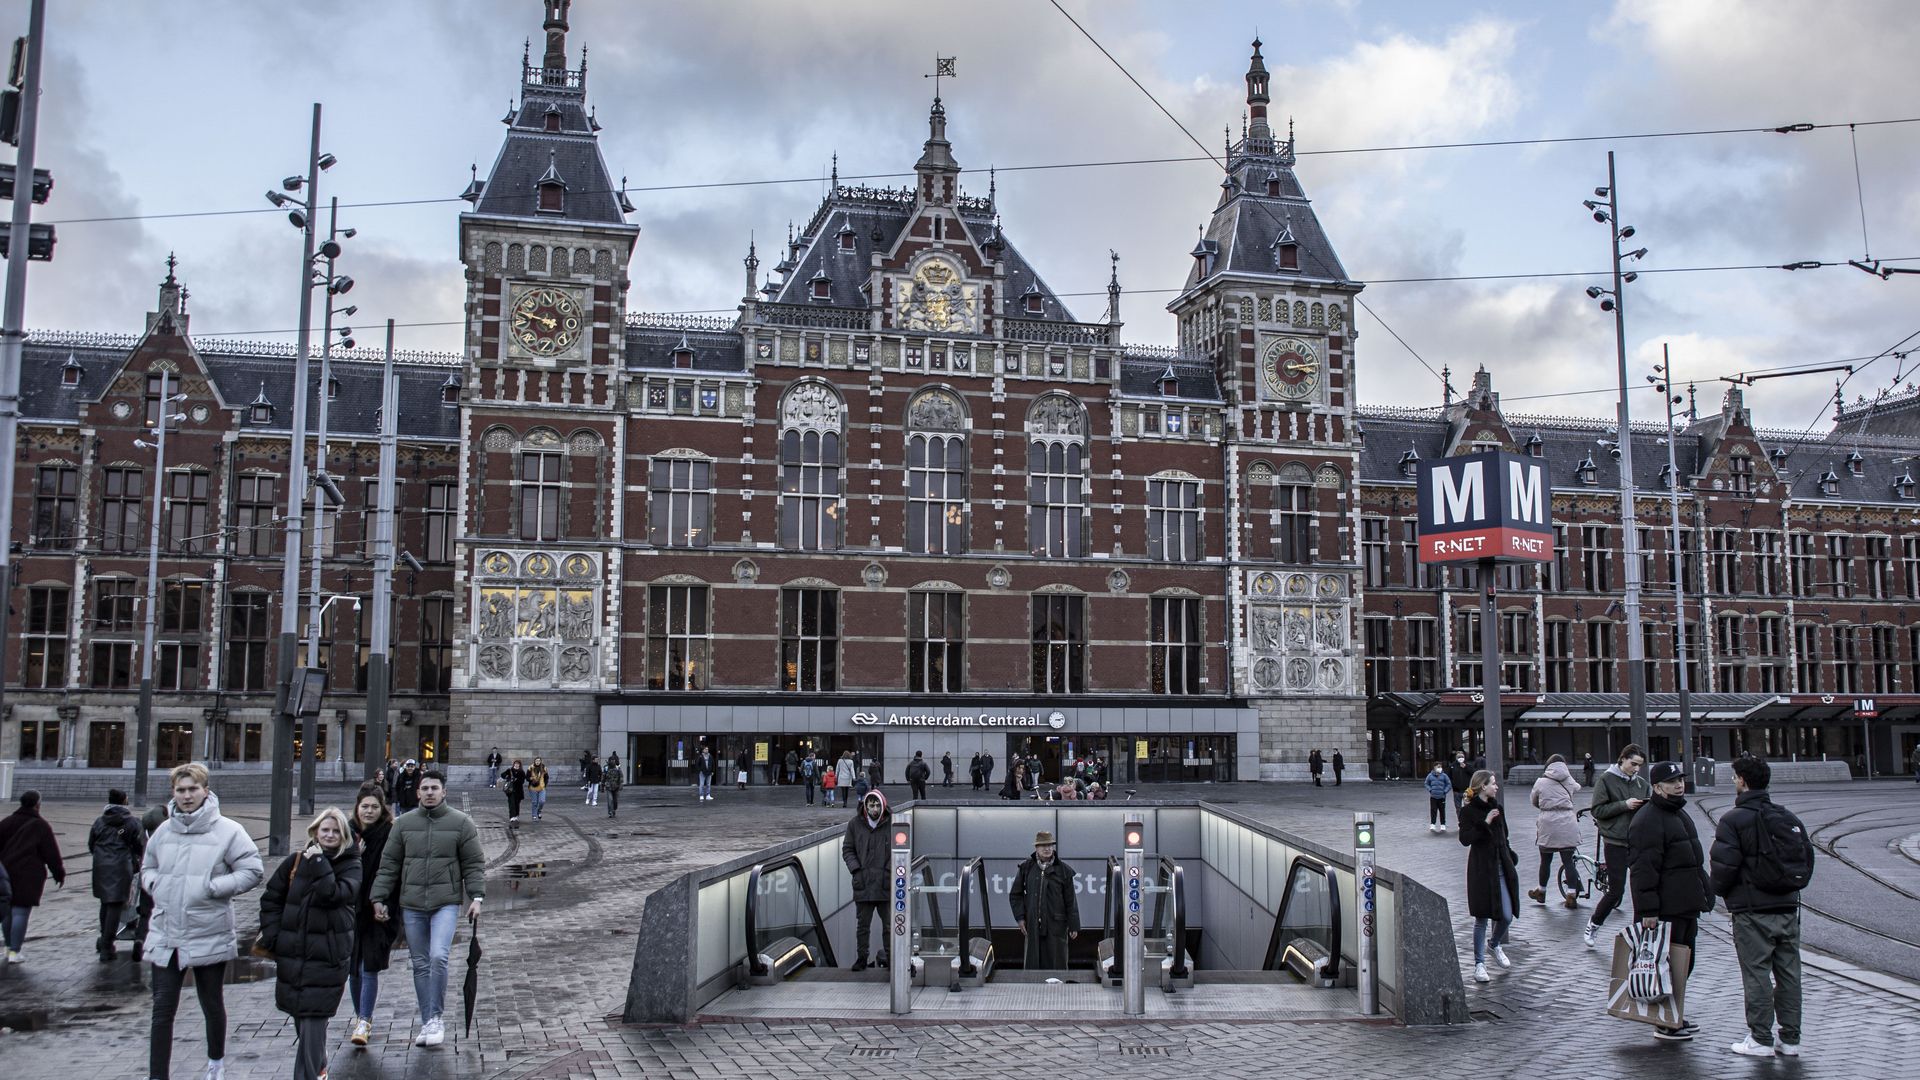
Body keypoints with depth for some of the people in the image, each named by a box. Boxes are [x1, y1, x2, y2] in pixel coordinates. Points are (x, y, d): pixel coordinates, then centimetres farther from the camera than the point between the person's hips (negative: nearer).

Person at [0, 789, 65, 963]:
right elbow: (51, 853, -6)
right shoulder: (41, 826, -7)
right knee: (21, 912, -4)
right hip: (29, 875, -5)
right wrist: (59, 874, 4)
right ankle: (14, 952, -7)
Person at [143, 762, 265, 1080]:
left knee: (212, 1004, 16)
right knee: (162, 1009, 2)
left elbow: (252, 871, -10)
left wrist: (212, 887, -18)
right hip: (165, 937, 3)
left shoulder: (228, 830, -10)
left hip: (210, 937, -3)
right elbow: (147, 867, 21)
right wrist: (155, 884, 0)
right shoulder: (164, 830, 4)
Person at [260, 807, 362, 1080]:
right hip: (291, 952, 4)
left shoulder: (350, 865, -3)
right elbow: (271, 897, 11)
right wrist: (271, 935, 3)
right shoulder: (297, 860, 5)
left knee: (313, 1017, -9)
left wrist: (319, 864, -20)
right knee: (299, 1015, 15)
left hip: (328, 955, -4)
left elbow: (333, 894, -20)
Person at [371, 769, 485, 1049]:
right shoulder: (404, 823, 8)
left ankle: (435, 1018, -4)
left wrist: (476, 897, -8)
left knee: (438, 956, -18)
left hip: (446, 903, -3)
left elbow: (474, 864, 1)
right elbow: (388, 864, 10)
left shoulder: (461, 823, 1)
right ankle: (428, 1023, 17)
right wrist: (379, 898, 4)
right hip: (411, 905, 3)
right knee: (420, 964, 8)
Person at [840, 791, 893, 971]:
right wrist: (856, 870, -5)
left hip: (886, 884, -1)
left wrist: (893, 872, -6)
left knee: (889, 925, 8)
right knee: (862, 925, 7)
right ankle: (861, 958, 16)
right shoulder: (855, 824, 2)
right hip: (863, 884, 1)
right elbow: (847, 849, 7)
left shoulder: (892, 824, -2)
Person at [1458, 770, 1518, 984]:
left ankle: (1495, 944, 35)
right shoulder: (1468, 810, -8)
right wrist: (1485, 823, -24)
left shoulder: (1495, 807, 11)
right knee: (1482, 918, -1)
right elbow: (1465, 838, -19)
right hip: (1481, 871, -6)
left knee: (1507, 916, 4)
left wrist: (1511, 859, 14)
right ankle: (1479, 964, 9)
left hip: (1501, 868, 6)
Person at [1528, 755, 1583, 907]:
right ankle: (1572, 895, 0)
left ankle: (1541, 891, 27)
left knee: (1545, 860, 12)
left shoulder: (1541, 782, -1)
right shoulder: (1569, 781, 3)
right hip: (1567, 825, 1)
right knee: (1568, 861, 4)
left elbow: (1533, 801, 12)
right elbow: (1577, 788, 25)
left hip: (1548, 826, -1)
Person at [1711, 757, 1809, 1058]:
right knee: (1788, 973, 11)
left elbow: (1724, 865, -17)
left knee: (1756, 974, 0)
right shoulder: (1789, 818, 9)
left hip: (1752, 911, -6)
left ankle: (1761, 1039, 3)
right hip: (1788, 908, 6)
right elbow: (1807, 859, 12)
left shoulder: (1733, 820, -12)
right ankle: (1790, 1039, 16)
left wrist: (1721, 890, 2)